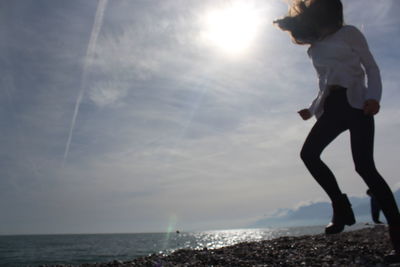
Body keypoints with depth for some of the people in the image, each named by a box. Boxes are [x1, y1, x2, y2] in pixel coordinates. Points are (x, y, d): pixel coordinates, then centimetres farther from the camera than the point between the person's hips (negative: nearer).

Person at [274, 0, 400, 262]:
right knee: (309, 153, -18)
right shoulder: (314, 49, 22)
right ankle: (341, 207, -7)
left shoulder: (349, 33, 8)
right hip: (332, 108, 5)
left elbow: (372, 68, 3)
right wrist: (312, 109, 18)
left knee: (364, 165, -18)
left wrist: (373, 97, -14)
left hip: (355, 102, -5)